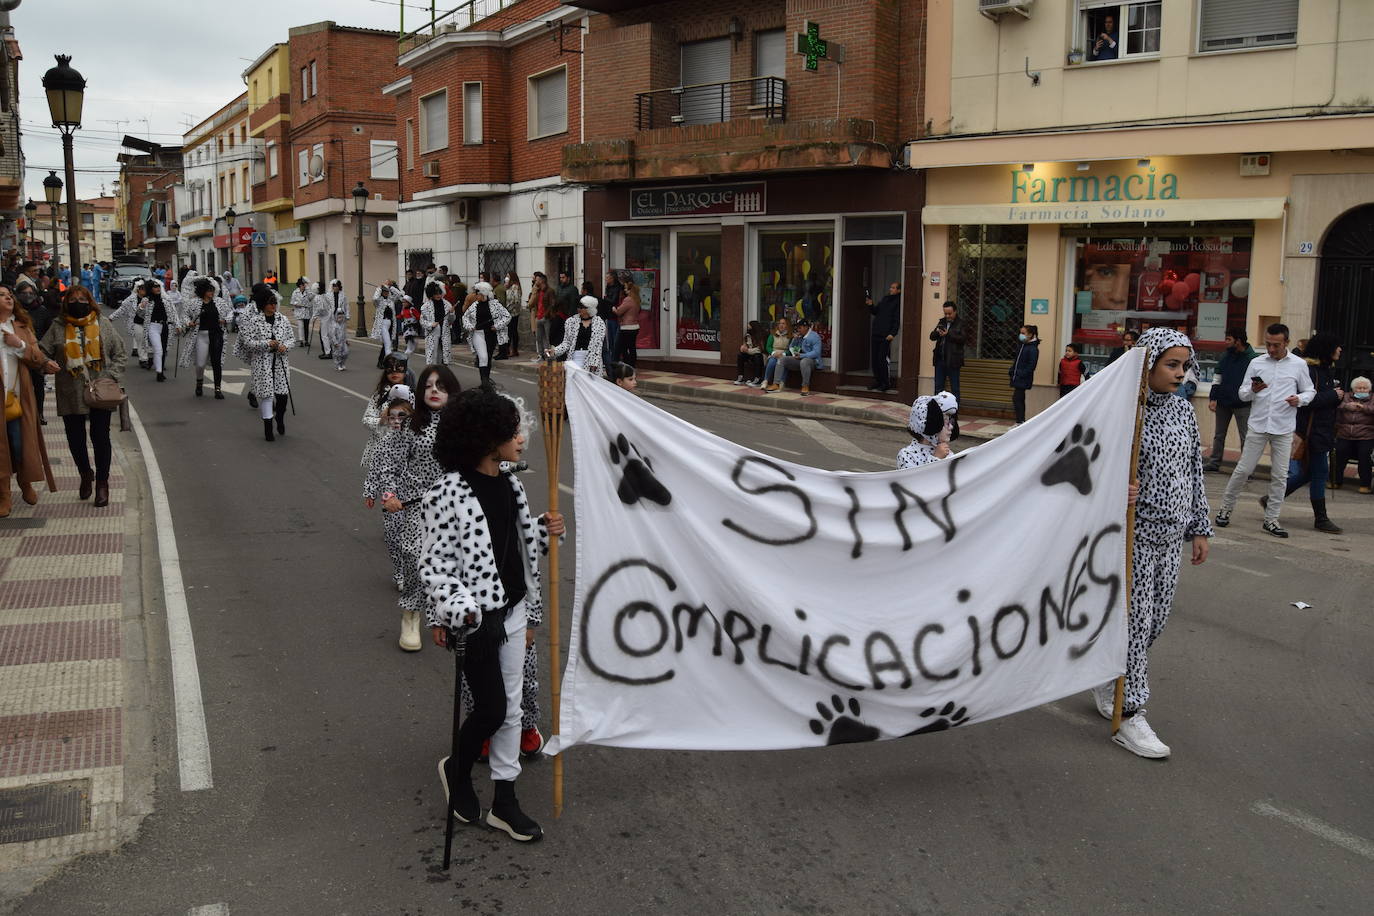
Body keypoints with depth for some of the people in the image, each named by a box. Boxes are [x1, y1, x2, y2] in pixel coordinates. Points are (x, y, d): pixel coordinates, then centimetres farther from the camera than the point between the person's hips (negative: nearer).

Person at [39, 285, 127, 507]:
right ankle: (86, 474, 34)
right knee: (75, 439, 9)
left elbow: (120, 354, 5)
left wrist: (111, 377, -7)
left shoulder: (104, 325, 4)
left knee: (101, 437, 0)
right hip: (71, 395, 1)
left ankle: (102, 482, 14)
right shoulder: (58, 327, 6)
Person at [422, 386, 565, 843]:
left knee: (510, 708, 12)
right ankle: (458, 770, 30)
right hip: (474, 617, -7)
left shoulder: (510, 485, 5)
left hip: (512, 611, 7)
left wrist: (545, 531, -1)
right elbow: (435, 560, -15)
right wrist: (450, 611, -23)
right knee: (492, 708, -1)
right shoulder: (449, 492, -17)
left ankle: (504, 803, 24)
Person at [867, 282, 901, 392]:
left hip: (886, 335, -7)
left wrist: (892, 333, -19)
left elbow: (897, 320, -10)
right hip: (875, 333, 7)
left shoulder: (898, 302, -3)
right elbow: (875, 312, 23)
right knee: (874, 358, 7)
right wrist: (870, 305, 4)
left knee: (883, 359, -9)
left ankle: (886, 383, 0)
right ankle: (877, 381, 17)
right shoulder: (885, 299, 19)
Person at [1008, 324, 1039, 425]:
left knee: (1017, 398, -11)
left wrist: (1021, 374, -20)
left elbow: (1031, 366, -17)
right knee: (1020, 399, 13)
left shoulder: (1033, 349, -13)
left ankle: (1020, 422, -8)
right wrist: (1011, 371, 11)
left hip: (1023, 379, -9)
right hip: (1017, 378, 9)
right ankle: (1021, 422, 20)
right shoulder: (1021, 346, 14)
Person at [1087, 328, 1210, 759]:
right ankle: (1127, 715, 6)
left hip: (1171, 534, 7)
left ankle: (1108, 678, 34)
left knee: (1156, 617, 13)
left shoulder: (1183, 410, 7)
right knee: (1134, 618, -3)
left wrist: (1200, 529, 14)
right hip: (1134, 531, -7)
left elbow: (1194, 472, 13)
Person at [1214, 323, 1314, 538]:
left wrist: (1300, 399, -12)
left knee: (1280, 475, 3)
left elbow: (1310, 391, 10)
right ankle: (1226, 508, 16)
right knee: (1243, 469, 1)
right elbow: (1243, 395, 7)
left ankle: (1271, 519, 12)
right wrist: (1252, 390, -15)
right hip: (1257, 425, 0)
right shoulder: (1256, 363, 4)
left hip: (1284, 428, 0)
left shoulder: (1298, 365, 3)